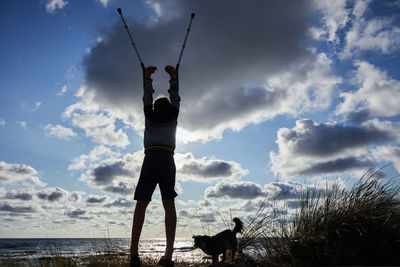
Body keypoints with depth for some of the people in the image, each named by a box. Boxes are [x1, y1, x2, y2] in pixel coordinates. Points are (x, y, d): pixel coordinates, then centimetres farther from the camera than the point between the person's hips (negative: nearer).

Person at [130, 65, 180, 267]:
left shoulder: (149, 116, 18)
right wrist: (173, 77, 38)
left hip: (150, 159, 0)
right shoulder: (173, 117, 18)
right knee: (169, 203, -6)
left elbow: (147, 97, 30)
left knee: (141, 203, -3)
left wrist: (147, 77, 41)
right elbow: (175, 97, 30)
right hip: (167, 160, 0)